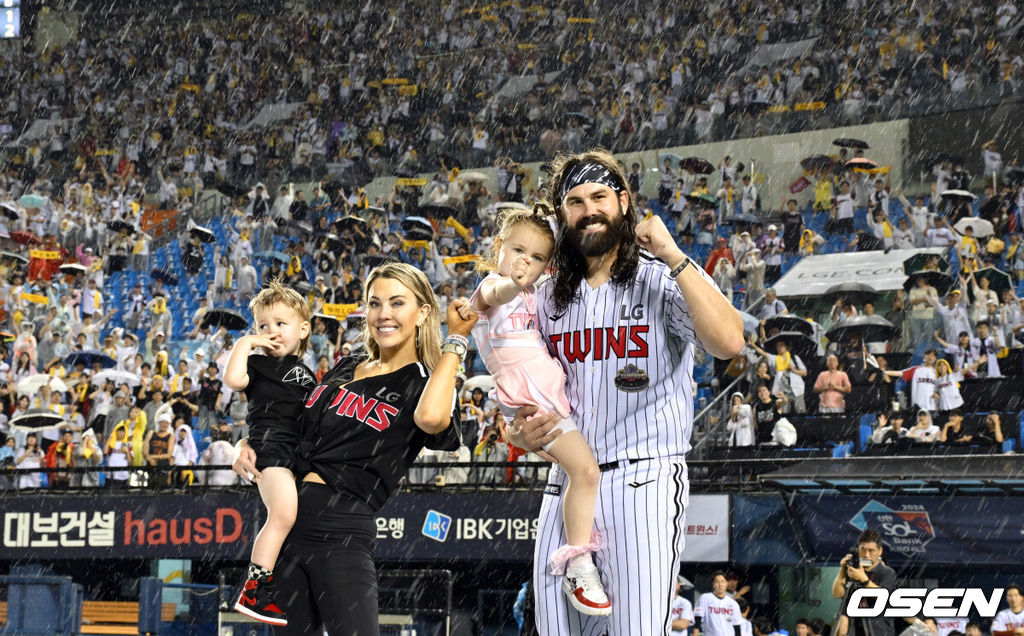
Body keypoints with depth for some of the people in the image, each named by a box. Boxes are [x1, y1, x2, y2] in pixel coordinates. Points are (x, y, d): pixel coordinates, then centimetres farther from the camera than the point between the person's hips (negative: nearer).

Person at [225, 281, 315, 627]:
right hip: (271, 444, -8)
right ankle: (254, 590, -29)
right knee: (283, 514, -27)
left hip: (299, 452, 8)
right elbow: (234, 379, -16)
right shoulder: (259, 365, 6)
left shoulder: (306, 374, 25)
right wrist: (245, 343, -6)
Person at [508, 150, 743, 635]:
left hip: (643, 484, -5)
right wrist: (521, 434, -2)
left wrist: (674, 258, -21)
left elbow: (728, 343, -21)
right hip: (565, 486, 6)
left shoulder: (662, 281, -2)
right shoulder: (548, 300, 15)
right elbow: (526, 402, 21)